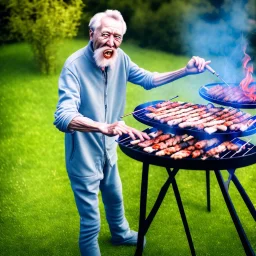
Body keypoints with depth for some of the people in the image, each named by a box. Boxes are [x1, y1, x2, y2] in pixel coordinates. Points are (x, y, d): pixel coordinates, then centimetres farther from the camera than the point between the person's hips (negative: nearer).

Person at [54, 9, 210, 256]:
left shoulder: (120, 59, -10)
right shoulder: (74, 65, -29)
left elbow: (147, 79, 7)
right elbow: (63, 117, -40)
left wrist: (186, 71, -7)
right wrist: (104, 127, -56)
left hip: (108, 148, 7)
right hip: (84, 154, -7)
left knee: (115, 196, 32)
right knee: (91, 221, 5)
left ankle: (121, 233, 60)